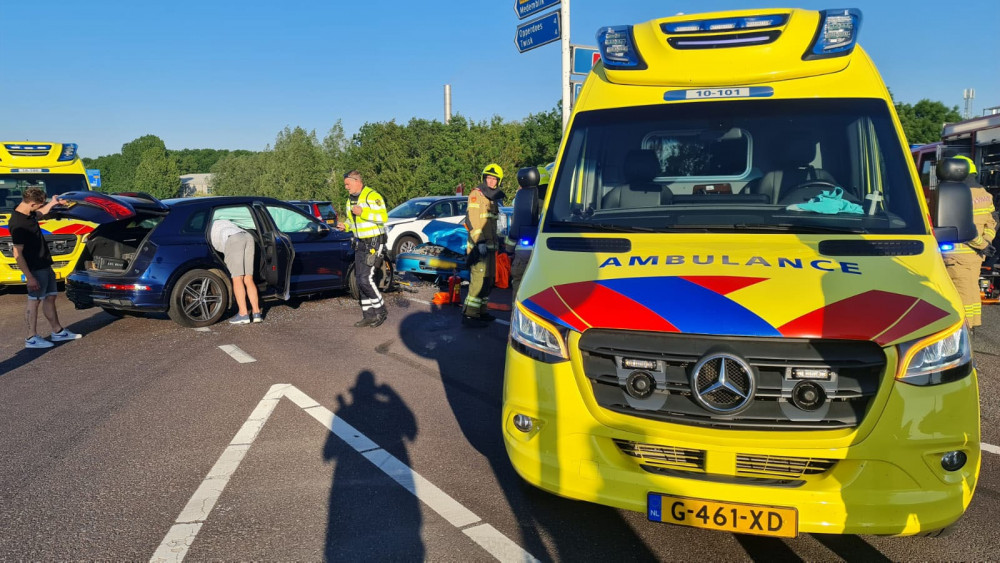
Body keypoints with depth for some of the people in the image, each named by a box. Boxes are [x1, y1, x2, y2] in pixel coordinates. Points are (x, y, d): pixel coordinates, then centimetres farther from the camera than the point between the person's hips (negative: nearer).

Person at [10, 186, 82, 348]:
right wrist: (29, 277, -25)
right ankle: (31, 338, 9)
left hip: (44, 265, 9)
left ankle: (58, 331, 26)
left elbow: (40, 213, 33)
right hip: (35, 269, -9)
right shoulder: (18, 224, -24)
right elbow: (17, 254, -24)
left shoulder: (28, 213, 4)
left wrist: (52, 203, 35)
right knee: (34, 301, 0)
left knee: (50, 297, 15)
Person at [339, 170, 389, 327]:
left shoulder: (372, 196, -12)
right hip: (360, 243, 9)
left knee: (366, 279, -15)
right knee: (360, 279, 8)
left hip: (374, 243, -9)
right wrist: (345, 226, 6)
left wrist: (363, 212, -27)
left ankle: (380, 311, 2)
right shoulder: (350, 199, 15)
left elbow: (383, 217, -21)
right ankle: (368, 315, 15)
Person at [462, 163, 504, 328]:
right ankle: (469, 314, -13)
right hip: (478, 246, -9)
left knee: (488, 280, 13)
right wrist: (479, 242, -24)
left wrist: (496, 243, 27)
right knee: (479, 279, -15)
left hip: (490, 245, 9)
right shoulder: (476, 194, -8)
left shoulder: (493, 198, 18)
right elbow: (471, 219, -18)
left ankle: (481, 311, 23)